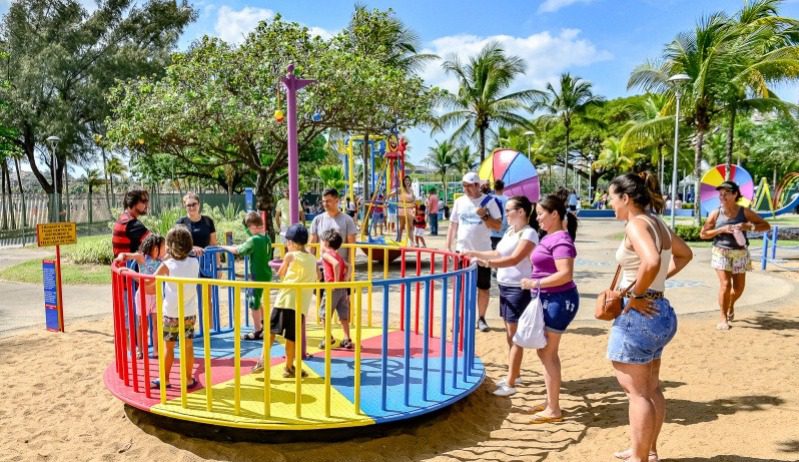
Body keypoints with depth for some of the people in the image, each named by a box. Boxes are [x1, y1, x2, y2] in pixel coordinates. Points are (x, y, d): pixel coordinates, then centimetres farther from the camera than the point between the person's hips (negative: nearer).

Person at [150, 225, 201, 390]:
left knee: (168, 347, 10)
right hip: (189, 313, 2)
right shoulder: (195, 263, -5)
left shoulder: (167, 265, -12)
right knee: (188, 346, 9)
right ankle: (188, 379, 16)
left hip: (171, 314, -2)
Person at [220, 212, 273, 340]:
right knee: (257, 301, 23)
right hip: (266, 274, 8)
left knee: (254, 304, 4)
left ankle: (257, 332, 12)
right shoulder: (267, 238, 3)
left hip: (259, 276, -8)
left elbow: (237, 251, -15)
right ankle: (262, 323, 33)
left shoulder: (254, 240, -20)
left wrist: (224, 247, 1)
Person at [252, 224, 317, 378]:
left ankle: (262, 360, 5)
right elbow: (315, 279, 24)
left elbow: (280, 275, 16)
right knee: (292, 336, 6)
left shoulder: (290, 256, 2)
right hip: (301, 303, 2)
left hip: (285, 299, -2)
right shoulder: (312, 259, 12)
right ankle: (289, 367, 13)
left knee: (271, 330, 8)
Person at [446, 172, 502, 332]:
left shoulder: (489, 201, -5)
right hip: (462, 251, 2)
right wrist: (448, 247, 3)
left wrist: (485, 216, -21)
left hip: (482, 252, -2)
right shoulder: (459, 202, 4)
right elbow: (453, 225, 9)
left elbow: (498, 226, -6)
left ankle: (481, 318, 20)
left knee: (483, 287, 7)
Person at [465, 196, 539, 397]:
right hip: (505, 286, 9)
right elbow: (499, 253, 21)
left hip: (519, 289, -9)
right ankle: (513, 375, 29)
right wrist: (475, 253, 15)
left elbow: (514, 259, -28)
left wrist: (490, 263, -38)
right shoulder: (510, 231, 11)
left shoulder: (529, 233, -16)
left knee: (515, 336, -3)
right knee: (509, 334, 16)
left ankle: (510, 384, 4)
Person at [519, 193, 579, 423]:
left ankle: (553, 410, 9)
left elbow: (566, 274, -28)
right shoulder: (550, 237, 12)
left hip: (558, 300, -10)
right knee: (546, 352, 17)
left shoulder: (560, 240, -18)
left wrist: (535, 283, -23)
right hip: (548, 300, 10)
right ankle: (551, 402, 30)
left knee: (548, 353, -2)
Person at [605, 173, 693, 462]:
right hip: (658, 311, 10)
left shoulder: (637, 224, -17)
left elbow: (651, 261, -36)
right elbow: (685, 254, 25)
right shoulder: (656, 223, 10)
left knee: (637, 392, 1)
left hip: (639, 314, -10)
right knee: (651, 388, 20)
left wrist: (637, 295, -22)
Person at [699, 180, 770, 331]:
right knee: (725, 284, -12)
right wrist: (722, 229, -17)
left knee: (739, 287, 10)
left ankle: (731, 306, 43)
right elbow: (703, 234, -3)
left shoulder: (744, 212, -5)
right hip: (721, 252, -2)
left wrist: (749, 226, -20)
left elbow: (766, 226, -1)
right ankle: (723, 318, 3)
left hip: (740, 253, 2)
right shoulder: (715, 214, -6)